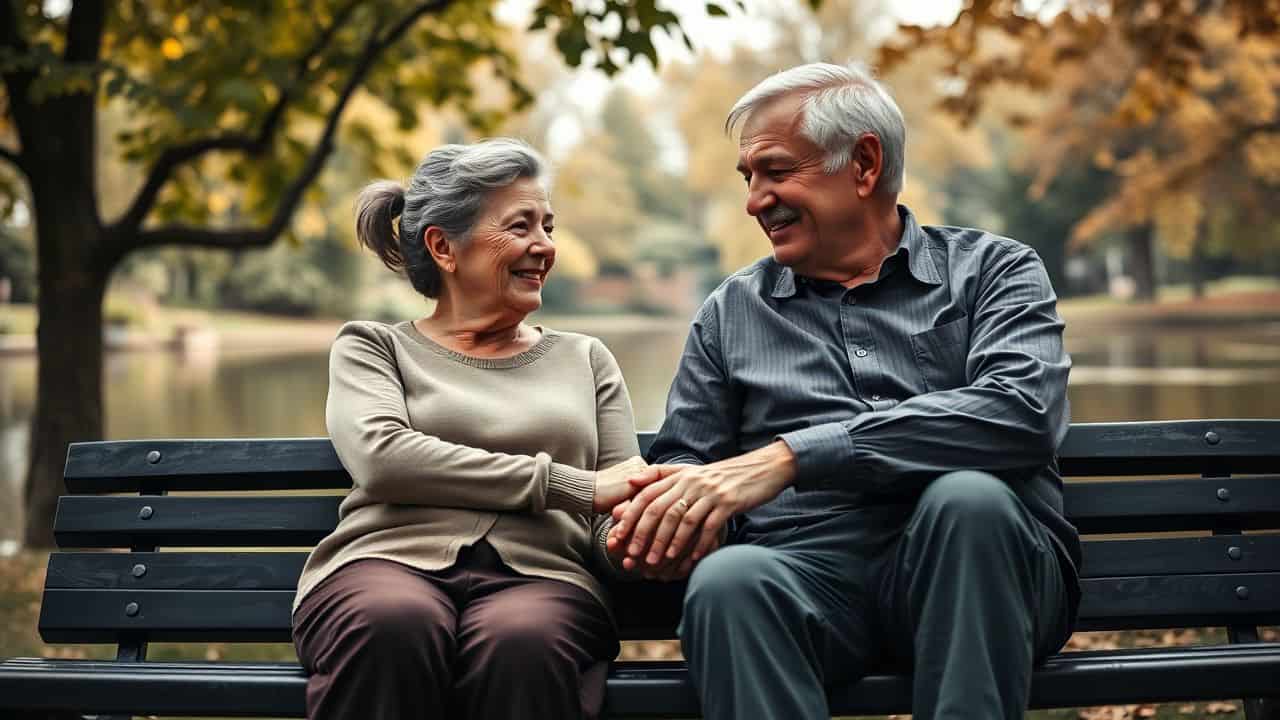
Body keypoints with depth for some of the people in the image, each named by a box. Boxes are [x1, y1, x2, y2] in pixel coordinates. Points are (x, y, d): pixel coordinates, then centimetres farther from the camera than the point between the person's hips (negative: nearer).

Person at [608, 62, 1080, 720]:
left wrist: (791, 456, -17)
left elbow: (1020, 411, -10)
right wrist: (661, 514, -10)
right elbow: (682, 458, 18)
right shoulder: (731, 311, 21)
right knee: (727, 582, -33)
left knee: (967, 496, -34)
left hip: (976, 557, 0)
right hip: (804, 565, 1)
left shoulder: (991, 270, 10)